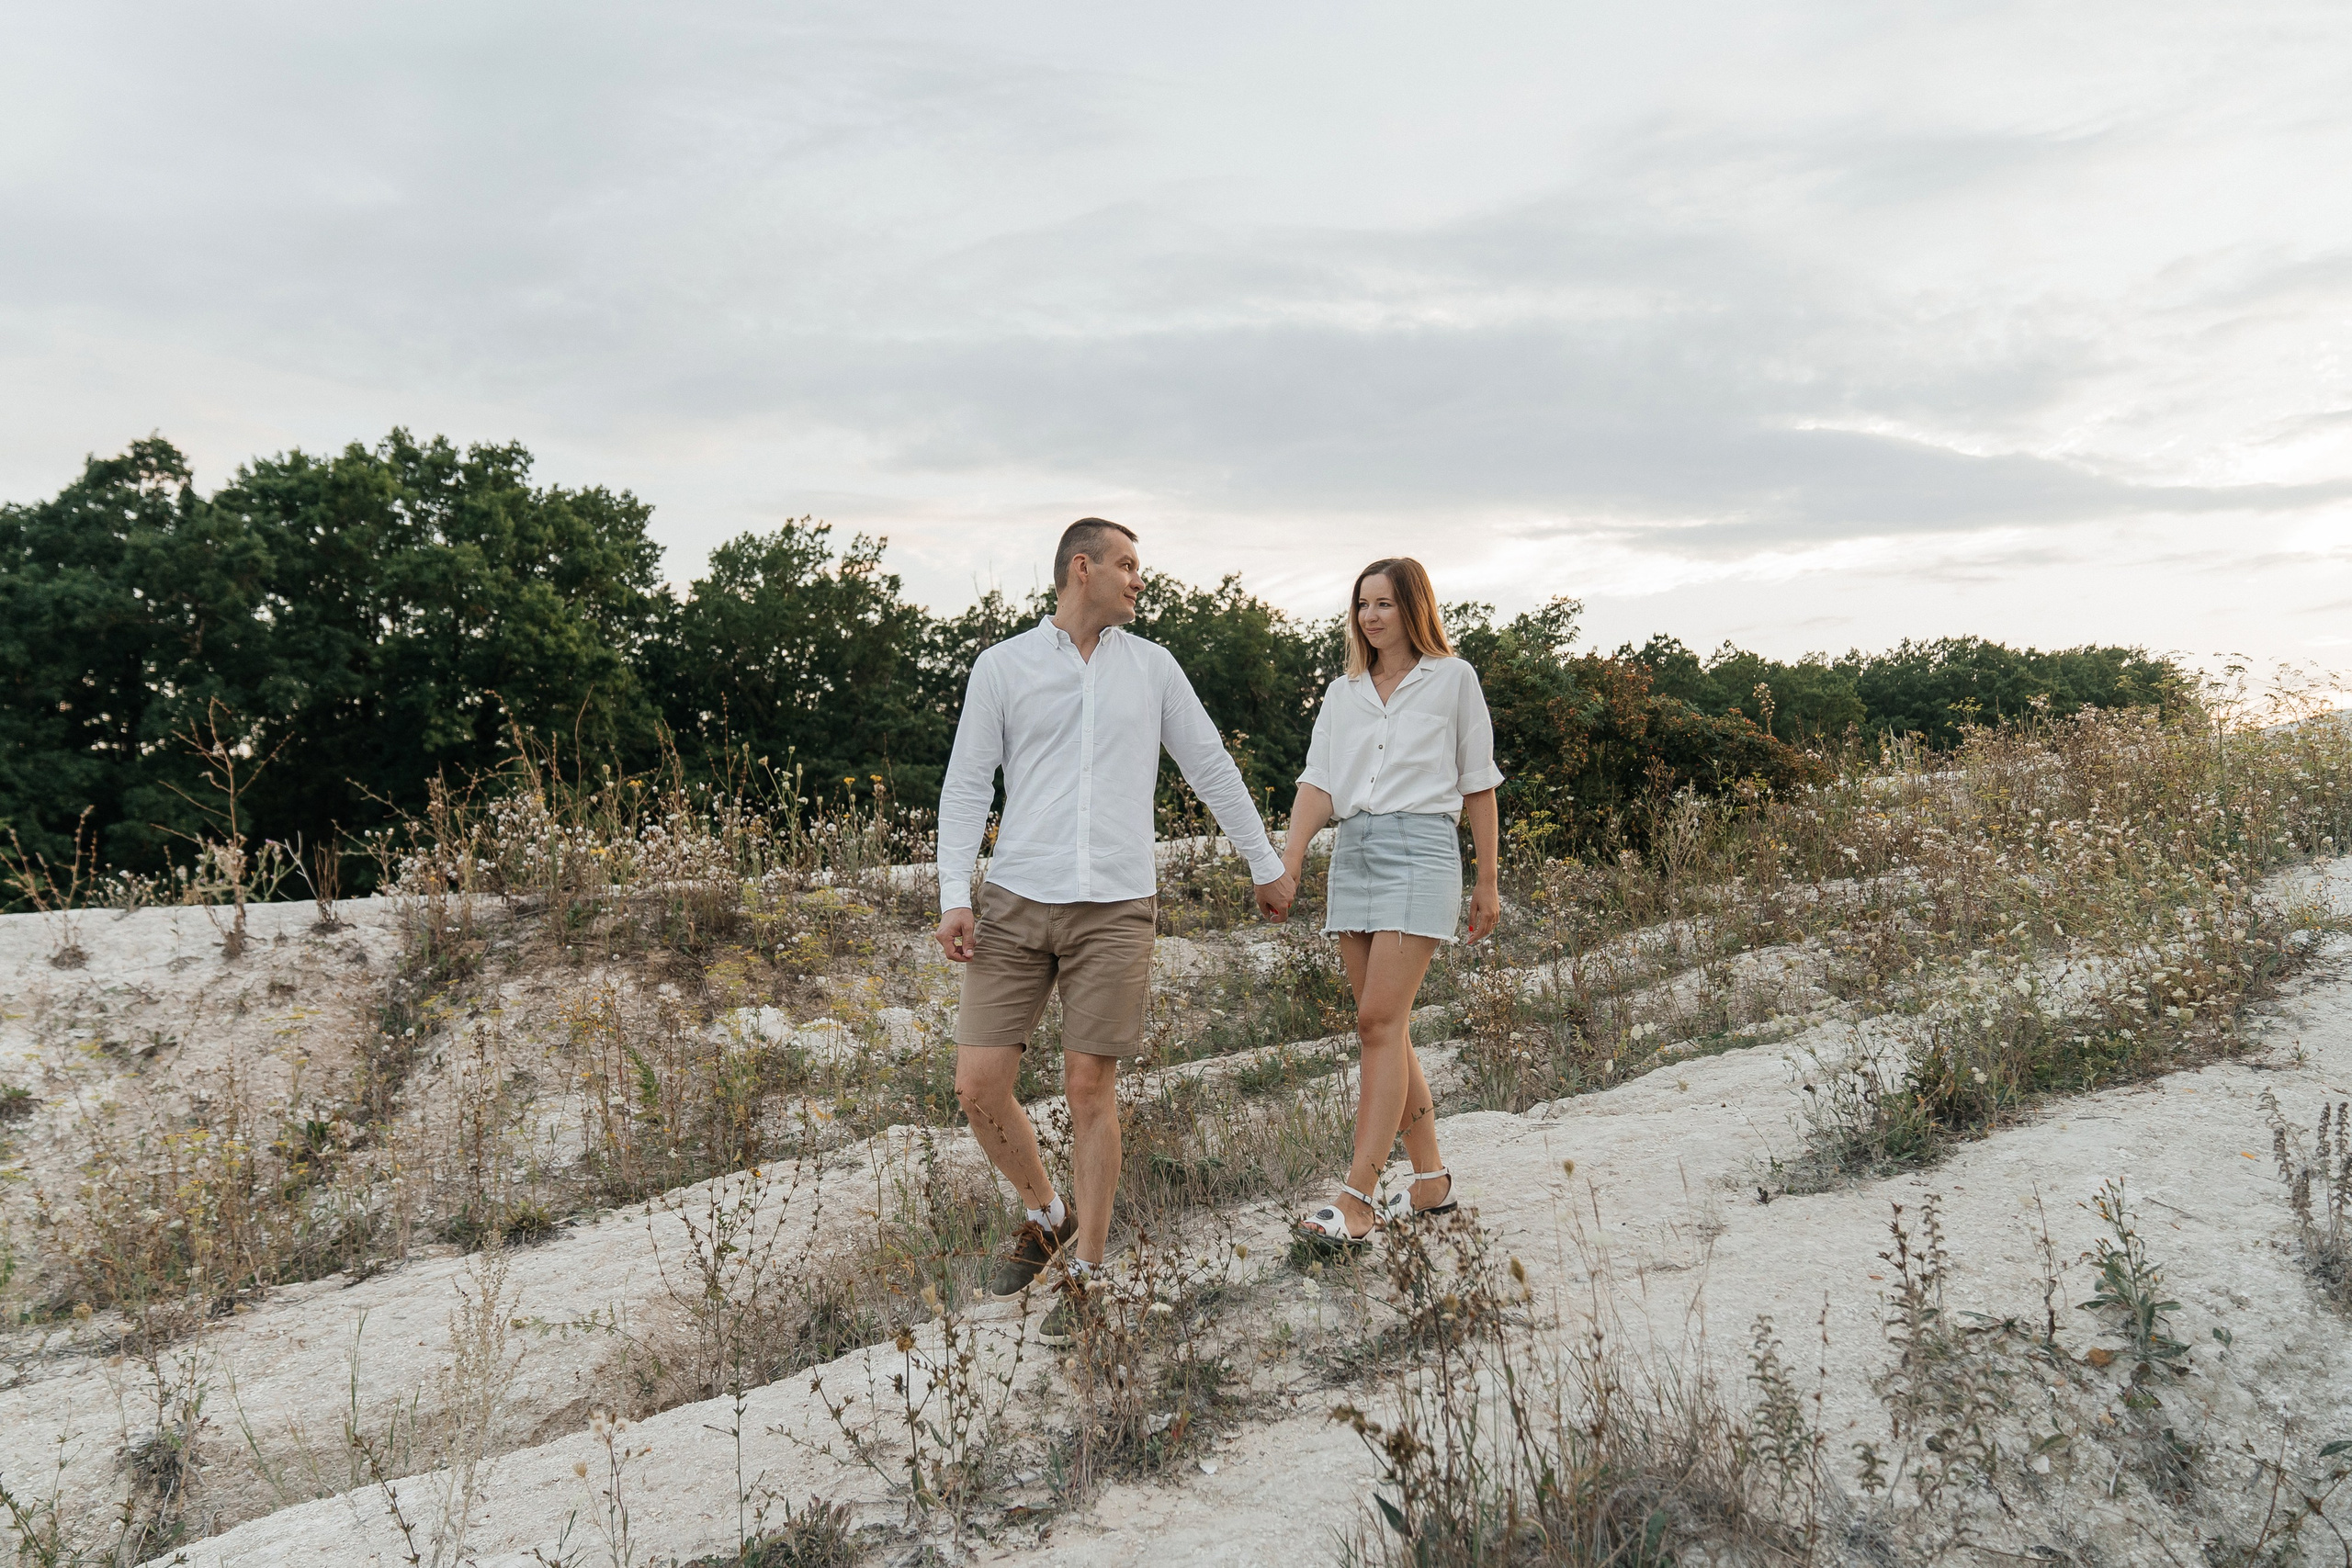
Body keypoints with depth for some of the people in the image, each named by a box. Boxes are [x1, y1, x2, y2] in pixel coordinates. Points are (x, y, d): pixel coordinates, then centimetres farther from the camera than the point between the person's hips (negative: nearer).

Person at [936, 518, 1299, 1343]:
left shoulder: (1152, 666, 11)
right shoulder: (1002, 666, 6)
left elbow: (1211, 768, 18)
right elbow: (966, 785, 5)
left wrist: (1266, 863, 21)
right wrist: (953, 895, -4)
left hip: (1115, 906, 0)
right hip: (1016, 901, 0)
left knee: (1090, 1089, 0)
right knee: (979, 1086, -2)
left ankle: (1086, 1274, 15)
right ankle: (1047, 1214, 26)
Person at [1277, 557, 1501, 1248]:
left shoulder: (1452, 678, 5)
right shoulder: (1343, 692, 16)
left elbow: (1477, 783, 7)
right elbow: (1318, 783, 7)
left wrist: (1488, 881, 7)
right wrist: (1286, 864, -7)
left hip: (1421, 848, -5)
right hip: (1352, 853, 5)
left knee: (1379, 1021, -15)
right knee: (1386, 1027, 6)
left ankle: (1358, 1198, -16)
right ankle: (1430, 1178, 18)